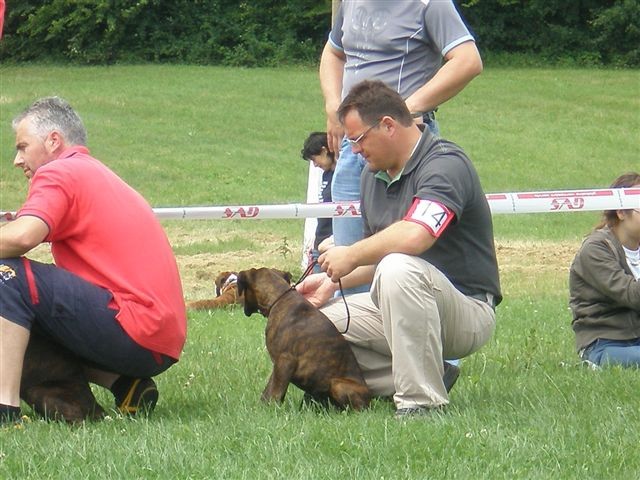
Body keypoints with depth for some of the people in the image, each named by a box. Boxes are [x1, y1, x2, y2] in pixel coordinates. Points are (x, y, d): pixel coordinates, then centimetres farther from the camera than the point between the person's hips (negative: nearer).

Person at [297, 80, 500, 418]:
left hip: (467, 312, -8)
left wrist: (352, 256, -19)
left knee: (399, 269, -38)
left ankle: (423, 401, -30)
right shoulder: (374, 175, 10)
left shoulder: (445, 165, -18)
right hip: (398, 311, 8)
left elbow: (414, 237, -35)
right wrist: (334, 280, 6)